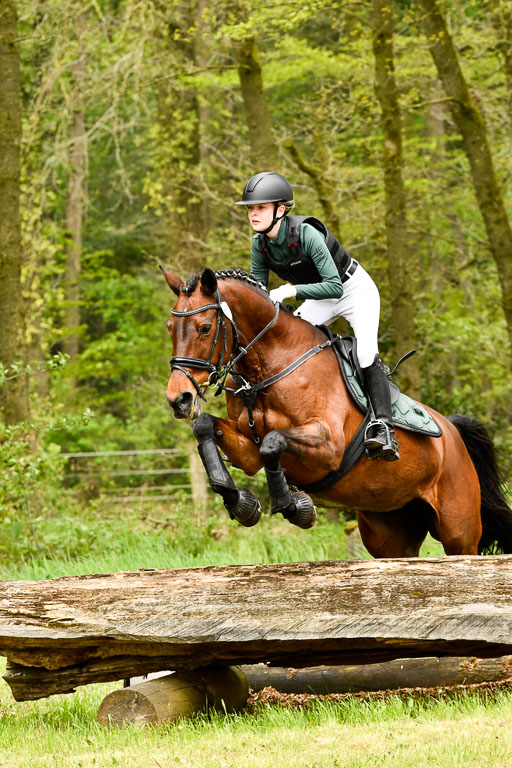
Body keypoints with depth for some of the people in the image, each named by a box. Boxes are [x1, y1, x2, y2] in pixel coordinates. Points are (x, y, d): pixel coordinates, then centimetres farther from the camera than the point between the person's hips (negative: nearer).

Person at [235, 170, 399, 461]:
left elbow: (334, 286, -35)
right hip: (320, 298, 7)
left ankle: (383, 428, -29)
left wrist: (293, 291, -45)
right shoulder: (260, 246, -11)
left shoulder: (307, 234, -33)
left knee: (366, 353, -26)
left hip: (356, 289, -7)